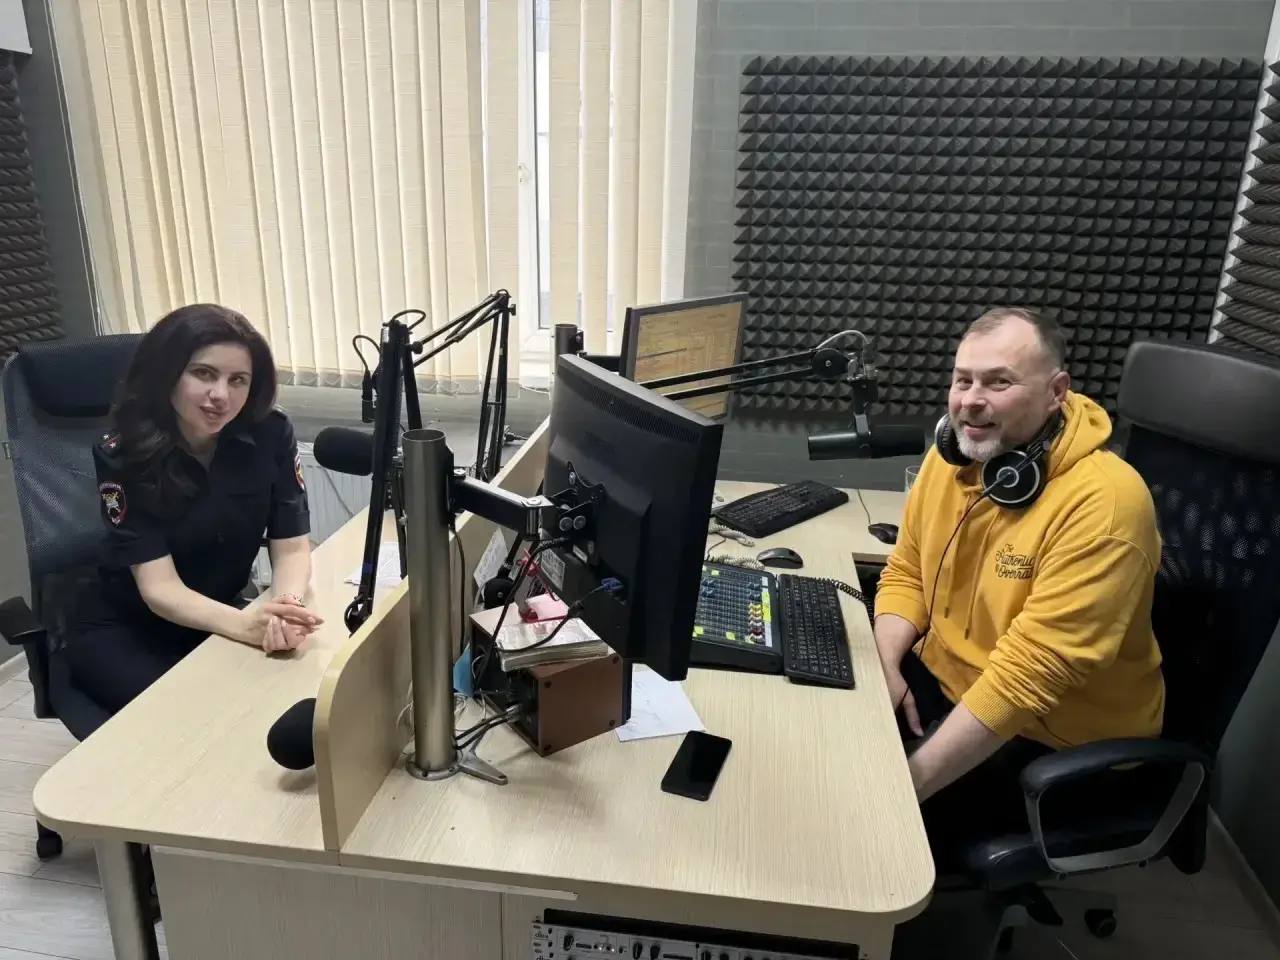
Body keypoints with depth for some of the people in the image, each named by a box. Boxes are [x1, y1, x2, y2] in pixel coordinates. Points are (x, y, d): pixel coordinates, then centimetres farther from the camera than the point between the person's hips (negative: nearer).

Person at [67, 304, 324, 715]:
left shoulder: (271, 435, -14)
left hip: (222, 618, 3)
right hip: (126, 632, -2)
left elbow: (291, 548, -12)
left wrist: (287, 606, -36)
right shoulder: (122, 453, -20)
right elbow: (160, 587, -25)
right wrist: (246, 624, -45)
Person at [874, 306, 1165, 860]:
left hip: (1048, 738, -6)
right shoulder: (951, 456, -3)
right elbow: (906, 573, 8)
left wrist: (912, 780, -28)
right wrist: (885, 669, -10)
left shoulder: (1102, 503, -26)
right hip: (942, 681, 7)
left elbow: (1028, 676, -29)